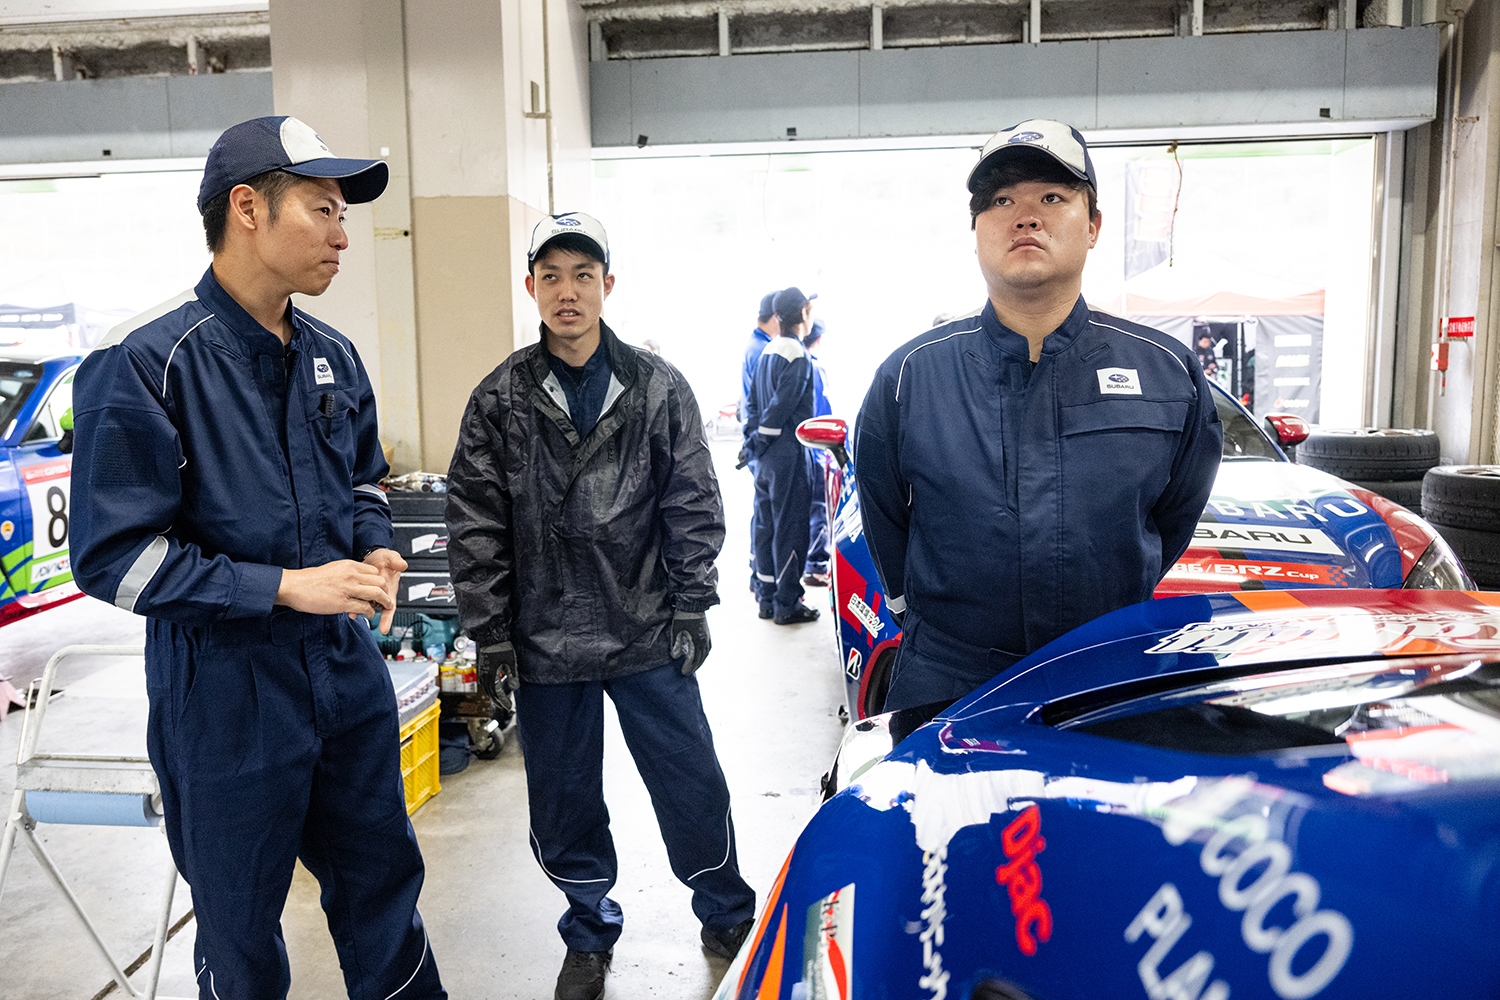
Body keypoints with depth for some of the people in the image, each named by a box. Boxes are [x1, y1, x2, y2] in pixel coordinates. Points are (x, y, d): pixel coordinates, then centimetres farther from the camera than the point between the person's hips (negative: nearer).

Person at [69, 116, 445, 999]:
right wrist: (285, 586, -22)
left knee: (383, 880, 21)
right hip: (223, 692, -5)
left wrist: (375, 552, -4)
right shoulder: (144, 362, -17)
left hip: (346, 669, 6)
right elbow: (115, 556, -17)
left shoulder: (333, 356, 4)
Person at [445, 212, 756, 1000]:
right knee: (563, 803, 14)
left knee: (692, 785, 10)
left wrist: (690, 609, -2)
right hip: (546, 645, 1)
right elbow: (475, 526, 0)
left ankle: (729, 918, 34)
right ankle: (590, 932, 37)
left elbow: (693, 507, 1)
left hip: (649, 638, 0)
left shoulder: (659, 389, -1)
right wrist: (491, 634, -1)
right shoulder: (498, 401, -1)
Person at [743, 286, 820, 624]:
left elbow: (753, 402, 15)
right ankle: (787, 604, 4)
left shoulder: (768, 351, 14)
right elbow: (782, 405, -18)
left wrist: (752, 439, 14)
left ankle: (767, 597, 21)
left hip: (767, 455, 9)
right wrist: (760, 441, -8)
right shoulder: (797, 356, -14)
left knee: (769, 524, 13)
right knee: (791, 527, -2)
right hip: (789, 454, -9)